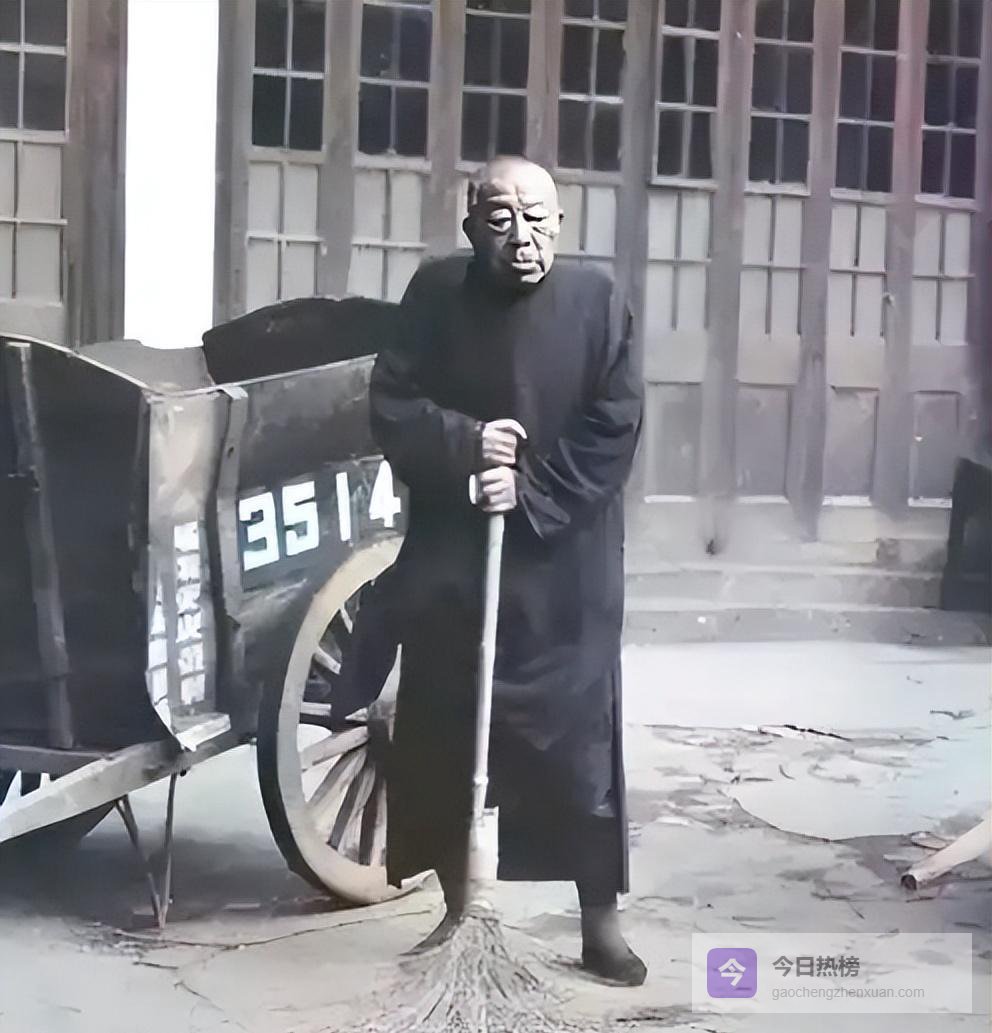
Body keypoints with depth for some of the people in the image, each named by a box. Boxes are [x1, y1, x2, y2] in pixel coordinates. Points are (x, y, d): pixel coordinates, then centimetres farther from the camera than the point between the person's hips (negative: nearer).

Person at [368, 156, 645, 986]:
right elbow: (390, 407, -1)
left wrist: (531, 493, -17)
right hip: (448, 558, 2)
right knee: (441, 740, 8)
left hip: (564, 569, -2)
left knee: (579, 742, 0)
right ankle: (457, 910, 25)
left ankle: (602, 924, 13)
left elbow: (613, 432, -8)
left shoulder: (597, 302, -4)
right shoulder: (435, 295, 1)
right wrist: (464, 443, -17)